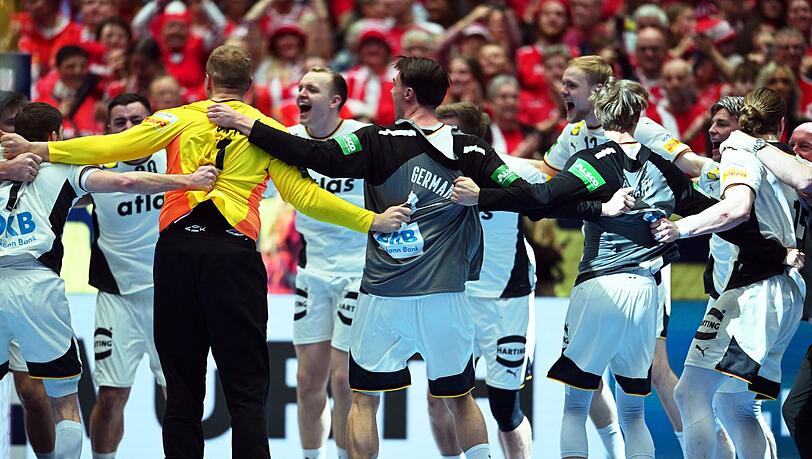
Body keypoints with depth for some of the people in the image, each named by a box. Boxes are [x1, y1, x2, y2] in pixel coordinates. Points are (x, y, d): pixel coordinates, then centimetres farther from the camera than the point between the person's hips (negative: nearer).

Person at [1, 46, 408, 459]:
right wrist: (371, 221, 5)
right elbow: (302, 194, 1)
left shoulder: (179, 120, 8)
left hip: (178, 252, 1)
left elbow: (113, 147, 2)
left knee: (183, 387, 7)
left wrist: (40, 150, 8)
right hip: (234, 254, -1)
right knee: (246, 391, -1)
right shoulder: (268, 131, 8)